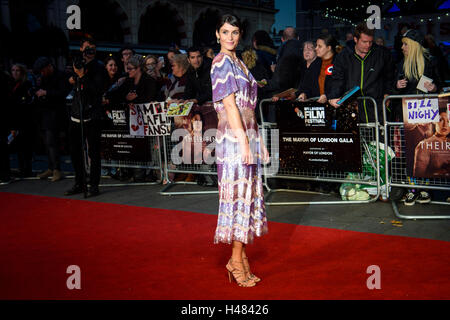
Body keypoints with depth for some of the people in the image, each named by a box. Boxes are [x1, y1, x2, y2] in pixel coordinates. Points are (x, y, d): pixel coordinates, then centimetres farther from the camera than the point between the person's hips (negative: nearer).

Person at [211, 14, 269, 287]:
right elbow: (229, 104, -16)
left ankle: (240, 257, 17)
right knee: (238, 194, -5)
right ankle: (237, 259, 3)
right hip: (234, 138, -9)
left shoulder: (238, 62, 19)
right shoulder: (222, 62, -7)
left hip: (248, 136, 9)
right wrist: (243, 140, -21)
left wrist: (259, 142, 17)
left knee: (246, 194, 10)